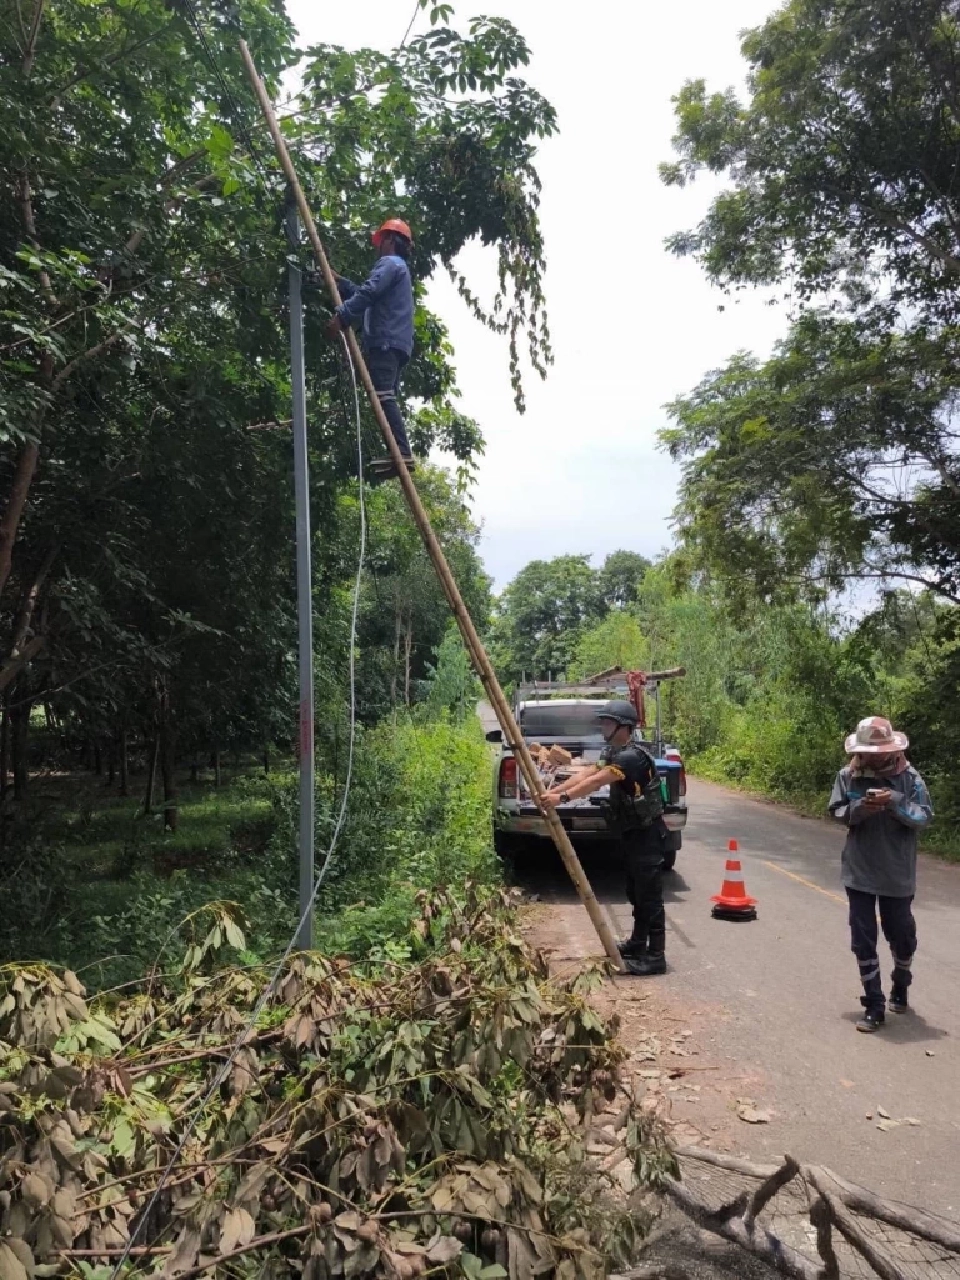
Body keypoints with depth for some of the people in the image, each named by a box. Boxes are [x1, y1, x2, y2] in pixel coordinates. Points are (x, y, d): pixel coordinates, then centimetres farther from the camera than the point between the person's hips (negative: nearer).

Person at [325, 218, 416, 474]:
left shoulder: (390, 263, 1)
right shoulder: (399, 267, 33)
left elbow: (368, 293, -16)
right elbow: (366, 292, 36)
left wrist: (341, 316, -21)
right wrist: (340, 282, 31)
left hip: (385, 341, -11)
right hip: (394, 343, 11)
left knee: (384, 396, -21)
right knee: (387, 398, 7)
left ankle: (401, 453, -31)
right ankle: (399, 453, 0)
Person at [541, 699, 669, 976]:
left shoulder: (632, 756, -22)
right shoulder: (615, 752, 12)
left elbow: (596, 782, -33)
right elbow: (588, 774, 7)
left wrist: (563, 797, -39)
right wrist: (554, 790, -3)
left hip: (645, 834, -10)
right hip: (631, 832, 10)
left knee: (650, 895, -6)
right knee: (635, 892, 19)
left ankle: (656, 956, -1)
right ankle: (637, 943, 31)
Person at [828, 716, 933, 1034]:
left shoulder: (909, 776, -9)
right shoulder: (848, 775, -5)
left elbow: (924, 817, -11)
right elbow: (837, 812, -3)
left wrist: (895, 802, -28)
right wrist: (859, 808, -23)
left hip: (897, 874, 0)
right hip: (859, 873, 1)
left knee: (902, 937, 16)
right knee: (863, 940, 3)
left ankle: (900, 987, 45)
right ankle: (874, 1005, 15)